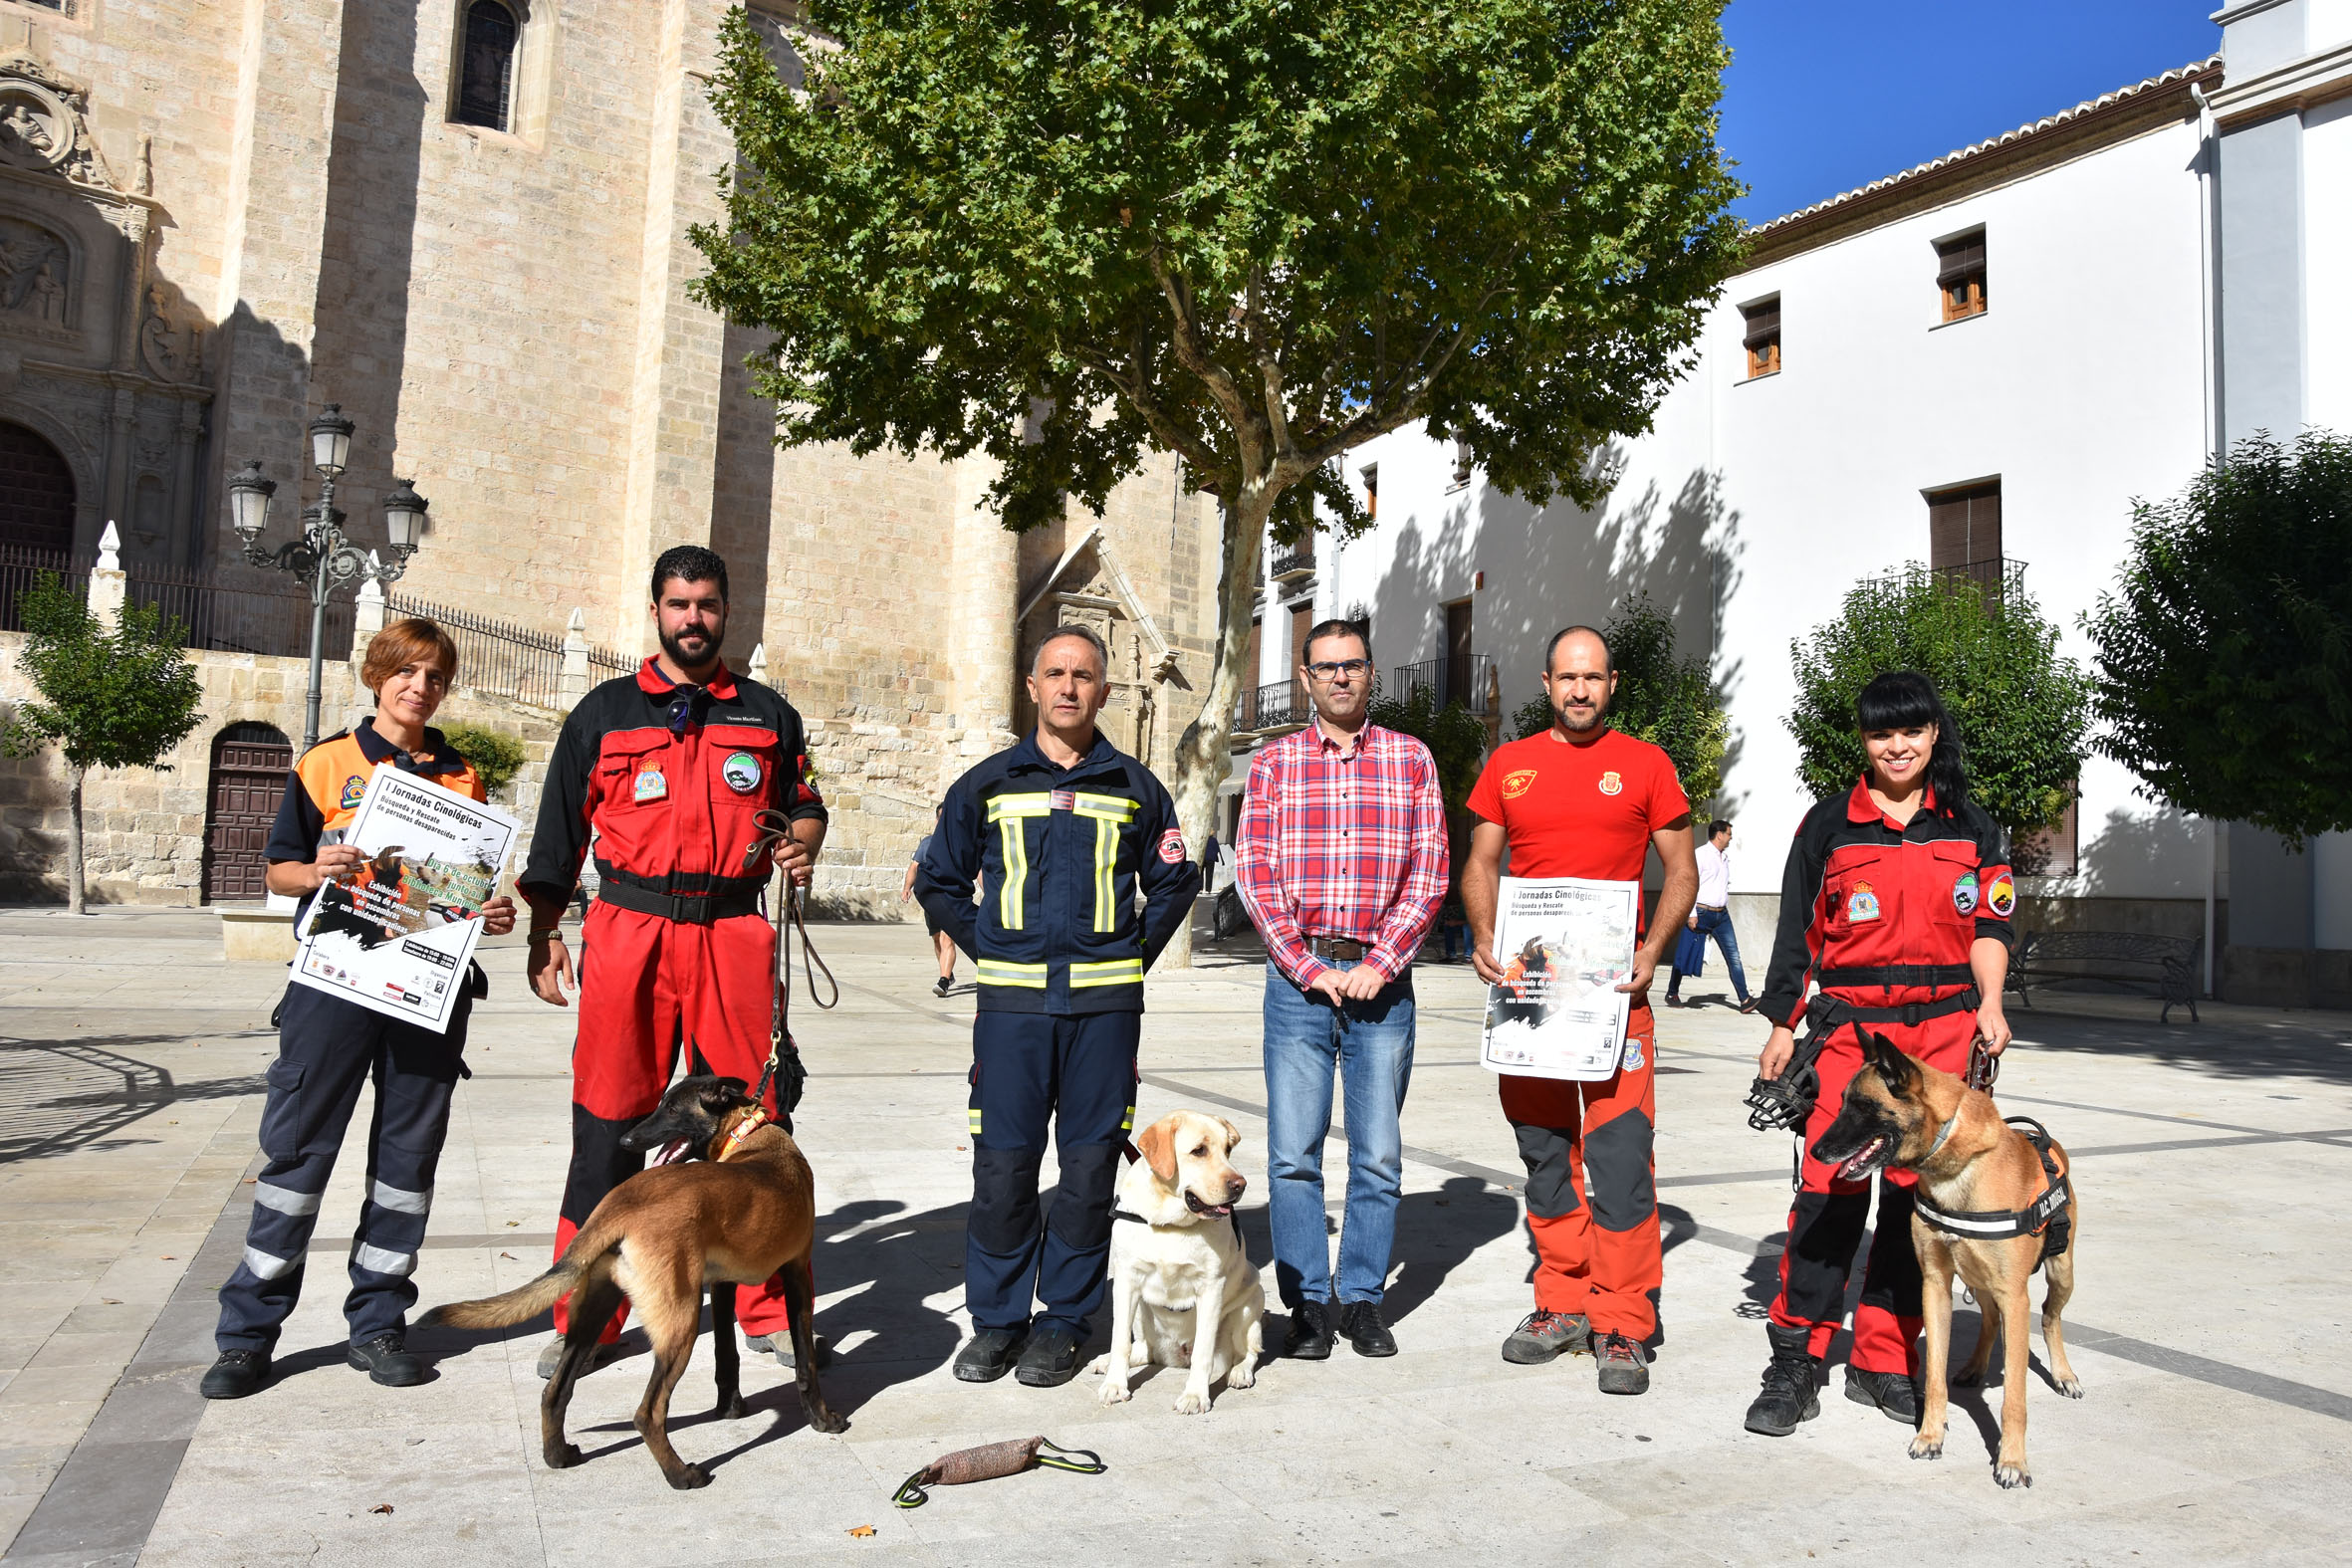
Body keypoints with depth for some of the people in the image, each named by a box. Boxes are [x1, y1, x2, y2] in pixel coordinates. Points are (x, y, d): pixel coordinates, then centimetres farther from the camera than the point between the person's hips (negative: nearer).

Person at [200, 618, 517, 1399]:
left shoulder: (462, 778, 11)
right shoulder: (327, 764, 5)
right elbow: (278, 871, 6)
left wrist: (494, 913, -5)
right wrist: (319, 871, -15)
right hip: (335, 980, -2)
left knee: (409, 1152, 6)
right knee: (297, 1147, 0)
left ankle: (378, 1322, 18)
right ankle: (247, 1332, 12)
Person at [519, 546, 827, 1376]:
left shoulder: (768, 714, 14)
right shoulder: (604, 712, 11)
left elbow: (804, 805, 20)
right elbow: (559, 836, 11)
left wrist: (801, 847, -3)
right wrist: (545, 935, 5)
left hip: (734, 933, 1)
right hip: (628, 932, 0)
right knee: (608, 1121, 2)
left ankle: (766, 1307, 15)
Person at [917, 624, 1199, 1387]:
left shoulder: (1135, 787, 9)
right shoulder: (986, 784, 8)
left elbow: (1175, 882, 17)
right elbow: (939, 881, 14)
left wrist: (1131, 958, 8)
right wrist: (989, 951, 6)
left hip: (1105, 1004, 0)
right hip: (1012, 1003, 0)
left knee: (1090, 1164, 3)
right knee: (1003, 1162, 0)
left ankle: (1063, 1322, 15)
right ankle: (996, 1319, 15)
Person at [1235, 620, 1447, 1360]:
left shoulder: (1410, 758, 8)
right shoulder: (1274, 761, 7)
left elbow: (1429, 872, 2)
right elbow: (1253, 872, 1)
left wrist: (1379, 965, -8)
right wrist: (1308, 967, -8)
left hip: (1382, 979, 0)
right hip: (1298, 978, 0)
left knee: (1379, 1154, 4)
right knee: (1293, 1153, 1)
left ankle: (1364, 1298, 19)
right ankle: (1307, 1304, 13)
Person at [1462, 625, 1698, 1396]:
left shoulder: (1646, 764, 5)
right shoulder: (1508, 765, 11)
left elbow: (1681, 872, 6)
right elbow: (1480, 864, 13)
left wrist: (1651, 951, -9)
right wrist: (1484, 940, -5)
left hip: (1613, 986, -3)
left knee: (1619, 1153, -7)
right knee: (1543, 1151, 10)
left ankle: (1621, 1328, 3)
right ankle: (1562, 1305, 23)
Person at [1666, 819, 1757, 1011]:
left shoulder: (1725, 857, 15)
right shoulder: (1700, 854, -8)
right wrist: (1691, 914, -18)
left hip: (1721, 915, 6)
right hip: (1702, 914, -6)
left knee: (1733, 956, -3)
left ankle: (1745, 1000, -7)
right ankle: (1672, 994, 18)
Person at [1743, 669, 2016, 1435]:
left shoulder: (1971, 828, 11)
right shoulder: (1828, 825, 5)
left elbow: (1989, 924, 10)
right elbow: (1798, 933, 7)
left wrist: (1990, 1004, -6)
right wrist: (1782, 1025, 4)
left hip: (1945, 1029, 2)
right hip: (1851, 1025, -2)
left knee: (1917, 1189, 4)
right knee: (1832, 1185, -10)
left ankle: (1884, 1360, 16)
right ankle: (1796, 1361, -2)